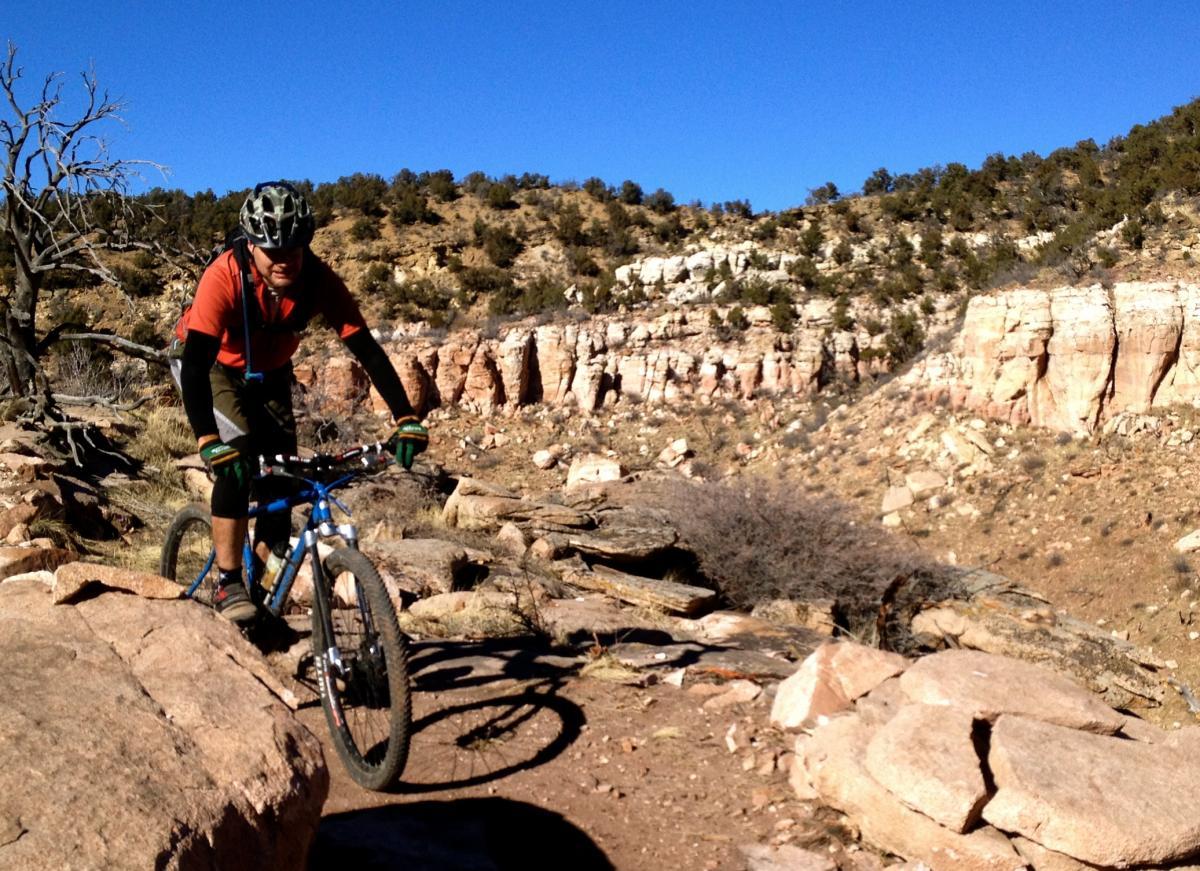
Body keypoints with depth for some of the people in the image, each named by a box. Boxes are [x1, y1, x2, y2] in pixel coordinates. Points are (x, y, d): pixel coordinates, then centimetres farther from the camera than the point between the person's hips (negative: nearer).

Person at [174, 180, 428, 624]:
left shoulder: (319, 280, -28)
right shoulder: (225, 276, -36)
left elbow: (367, 349, -28)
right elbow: (196, 365, -42)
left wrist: (406, 419, -38)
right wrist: (209, 443, -54)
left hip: (269, 372, 4)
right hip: (212, 366, -3)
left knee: (281, 478, -5)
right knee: (237, 455, -28)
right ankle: (227, 583, -16)